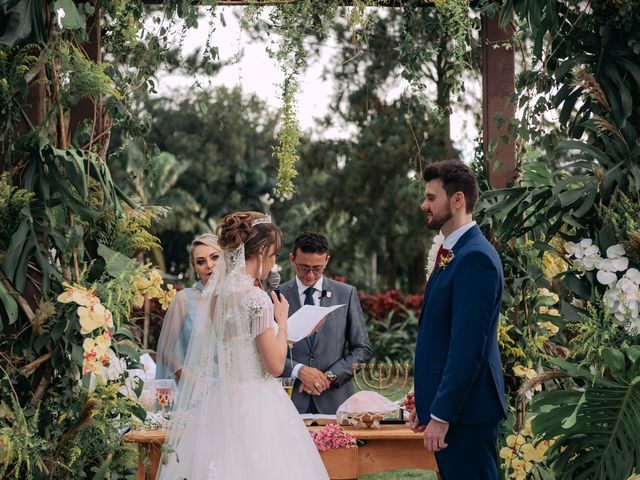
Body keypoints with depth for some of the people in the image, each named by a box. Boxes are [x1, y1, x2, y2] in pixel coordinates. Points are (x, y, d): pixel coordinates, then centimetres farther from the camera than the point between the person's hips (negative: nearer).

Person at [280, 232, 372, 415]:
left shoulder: (346, 294, 5)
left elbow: (362, 349, 5)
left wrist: (330, 376, -7)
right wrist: (299, 370, -14)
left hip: (335, 401, 1)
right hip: (292, 400, 0)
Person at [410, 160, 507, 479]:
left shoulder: (475, 257, -16)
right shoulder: (451, 254, 15)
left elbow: (468, 345, -21)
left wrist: (442, 415, -21)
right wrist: (426, 403, 18)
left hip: (466, 409, -10)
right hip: (444, 404, 10)